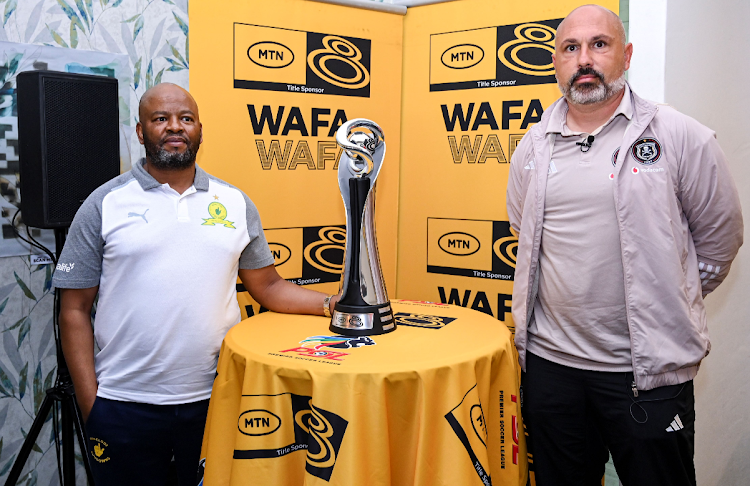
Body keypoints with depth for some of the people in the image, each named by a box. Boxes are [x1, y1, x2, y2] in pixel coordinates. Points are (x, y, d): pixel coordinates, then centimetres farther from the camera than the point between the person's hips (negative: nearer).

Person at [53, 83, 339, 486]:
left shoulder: (235, 202, 6)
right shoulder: (104, 204, 0)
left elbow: (268, 286, 9)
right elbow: (75, 310, 0)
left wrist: (331, 304, -7)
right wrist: (90, 405, -5)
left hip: (214, 399, 2)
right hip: (125, 406, -1)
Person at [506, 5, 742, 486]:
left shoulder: (682, 138, -6)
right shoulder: (533, 147, 5)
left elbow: (719, 240, 3)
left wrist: (667, 305, 8)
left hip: (649, 371, -3)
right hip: (550, 360, 4)